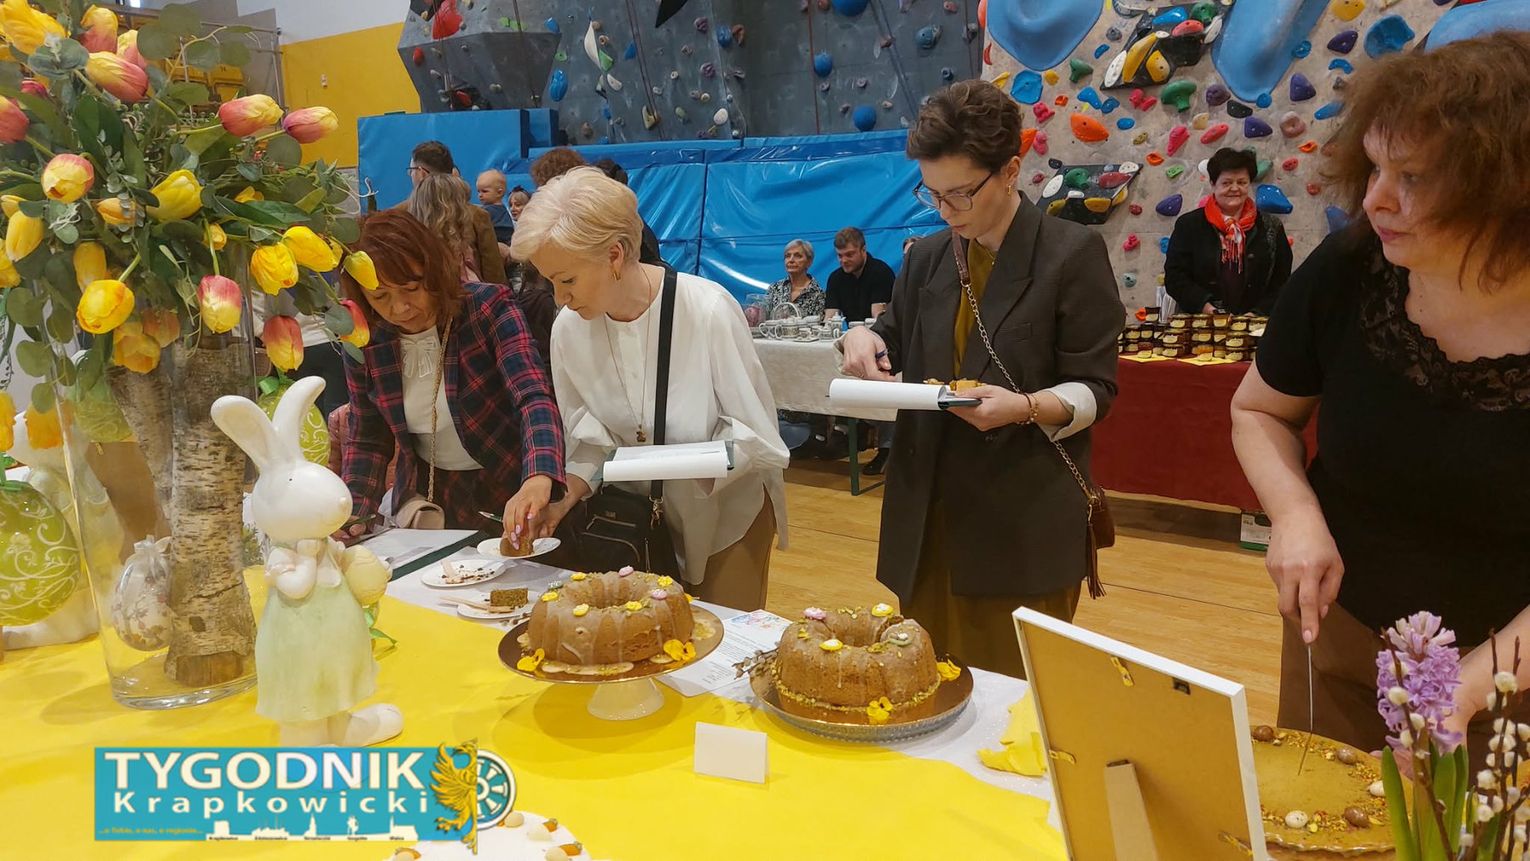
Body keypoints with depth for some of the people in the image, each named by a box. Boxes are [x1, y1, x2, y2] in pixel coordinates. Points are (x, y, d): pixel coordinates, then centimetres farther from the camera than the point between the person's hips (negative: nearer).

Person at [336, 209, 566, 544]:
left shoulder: (488, 307, -15)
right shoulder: (365, 344, -4)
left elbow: (535, 397, -28)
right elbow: (367, 441, 8)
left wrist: (538, 480, -47)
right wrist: (354, 515, -9)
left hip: (511, 497, -4)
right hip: (425, 500, 4)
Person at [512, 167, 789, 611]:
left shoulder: (708, 311, -25)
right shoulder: (568, 329, -12)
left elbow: (757, 435, -18)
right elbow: (589, 440, -2)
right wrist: (567, 496, -19)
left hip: (729, 511, -3)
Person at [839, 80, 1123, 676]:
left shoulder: (1073, 252, -6)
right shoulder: (928, 257, 11)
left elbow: (1095, 388, -6)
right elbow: (896, 339, 21)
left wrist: (1025, 407, -25)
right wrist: (864, 338, -3)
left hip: (1025, 520, -5)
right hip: (928, 512, 5)